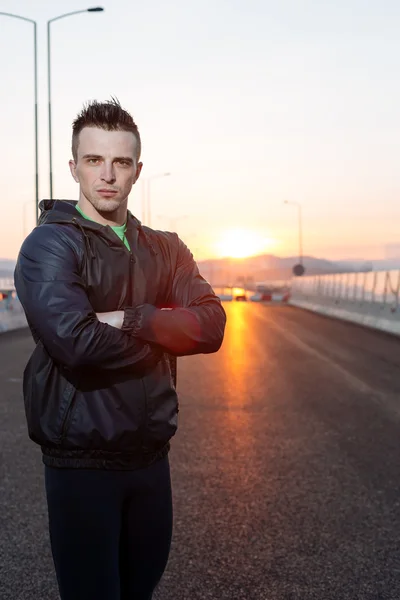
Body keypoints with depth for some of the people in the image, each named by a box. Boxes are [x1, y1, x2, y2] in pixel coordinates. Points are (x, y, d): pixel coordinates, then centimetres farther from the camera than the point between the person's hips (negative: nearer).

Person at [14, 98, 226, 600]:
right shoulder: (49, 243, -10)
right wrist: (161, 337, -11)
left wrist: (132, 320, -21)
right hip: (81, 460, -5)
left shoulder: (164, 250, 8)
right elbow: (75, 341, -26)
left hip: (151, 454, 5)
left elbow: (211, 327, -7)